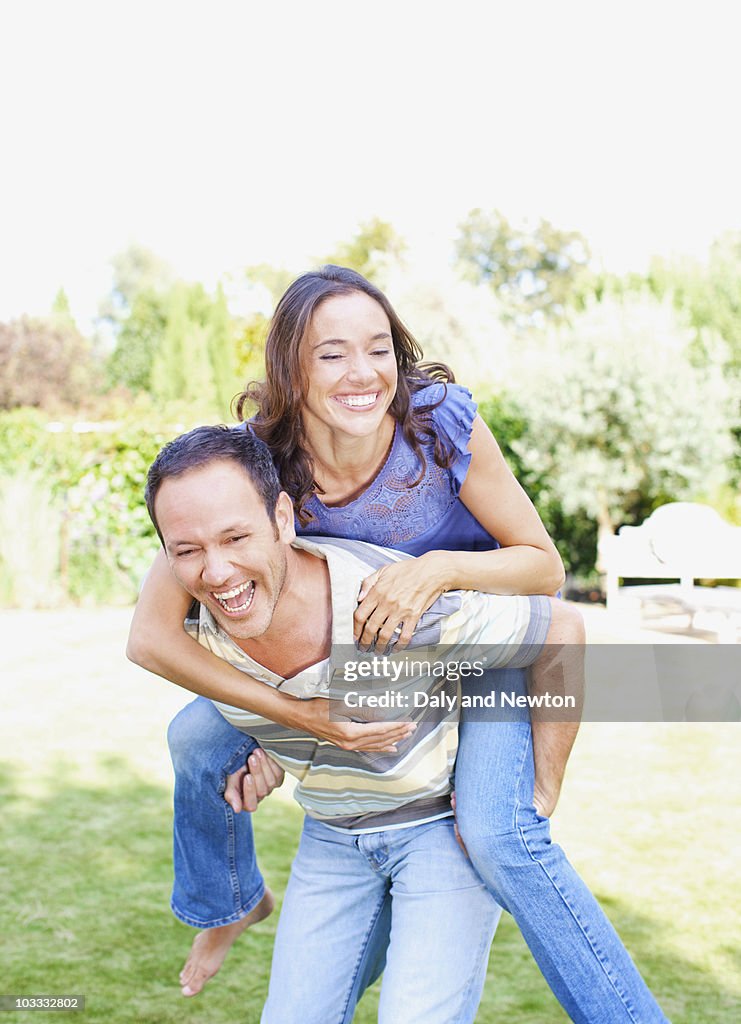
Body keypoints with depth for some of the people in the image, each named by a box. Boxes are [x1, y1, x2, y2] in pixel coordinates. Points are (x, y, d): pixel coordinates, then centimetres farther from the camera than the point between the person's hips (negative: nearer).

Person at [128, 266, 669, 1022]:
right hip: (361, 647, 4)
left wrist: (442, 567, -39)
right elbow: (151, 635, -27)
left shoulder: (443, 423, -29)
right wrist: (296, 714, -35)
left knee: (494, 833, -28)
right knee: (197, 736, -1)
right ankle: (228, 902, 31)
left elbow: (546, 569, -18)